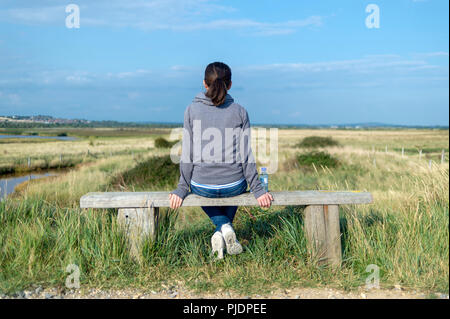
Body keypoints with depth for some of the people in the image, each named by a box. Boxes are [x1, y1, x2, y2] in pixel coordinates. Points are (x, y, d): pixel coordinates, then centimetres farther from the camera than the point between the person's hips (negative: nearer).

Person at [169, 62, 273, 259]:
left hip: (202, 186, -1)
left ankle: (224, 227, 10)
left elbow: (188, 155, -4)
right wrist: (257, 189, 4)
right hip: (234, 186, 1)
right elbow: (246, 155, -4)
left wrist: (182, 189, 4)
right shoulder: (240, 112, -3)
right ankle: (224, 231, 20)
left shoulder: (192, 110, -4)